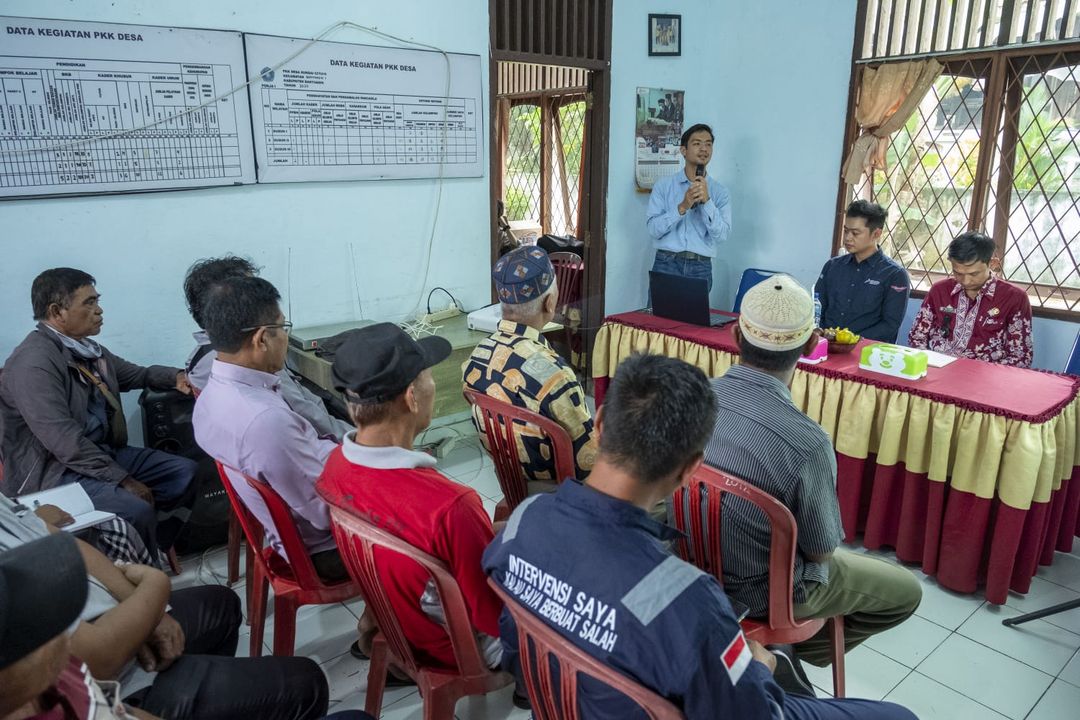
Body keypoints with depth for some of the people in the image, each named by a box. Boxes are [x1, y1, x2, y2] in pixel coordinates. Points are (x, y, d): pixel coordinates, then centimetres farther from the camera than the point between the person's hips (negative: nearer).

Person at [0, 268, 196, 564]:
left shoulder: (86, 348, 7)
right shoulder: (34, 362, -21)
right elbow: (64, 441, -27)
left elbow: (136, 374, 24)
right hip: (53, 471, -9)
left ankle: (154, 546, 15)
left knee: (184, 472, 2)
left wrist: (176, 377, 2)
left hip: (101, 451, 9)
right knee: (137, 510, -28)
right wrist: (124, 480, -25)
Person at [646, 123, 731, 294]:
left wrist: (707, 201, -15)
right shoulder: (663, 185, 3)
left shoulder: (720, 192, 6)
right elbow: (654, 229, -6)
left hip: (701, 268, 1)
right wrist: (682, 207, -17)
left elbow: (721, 235, -6)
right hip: (667, 263, -1)